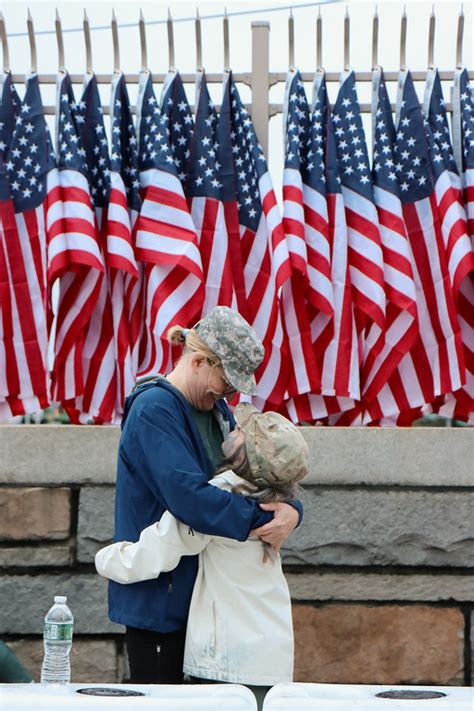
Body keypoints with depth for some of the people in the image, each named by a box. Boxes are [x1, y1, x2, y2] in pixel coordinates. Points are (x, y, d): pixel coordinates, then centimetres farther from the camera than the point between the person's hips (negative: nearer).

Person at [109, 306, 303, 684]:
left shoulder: (216, 409, 12)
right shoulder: (154, 410, -16)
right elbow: (188, 495, -28)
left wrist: (290, 510, -14)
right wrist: (261, 520, -24)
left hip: (202, 592, 9)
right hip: (158, 594, -9)